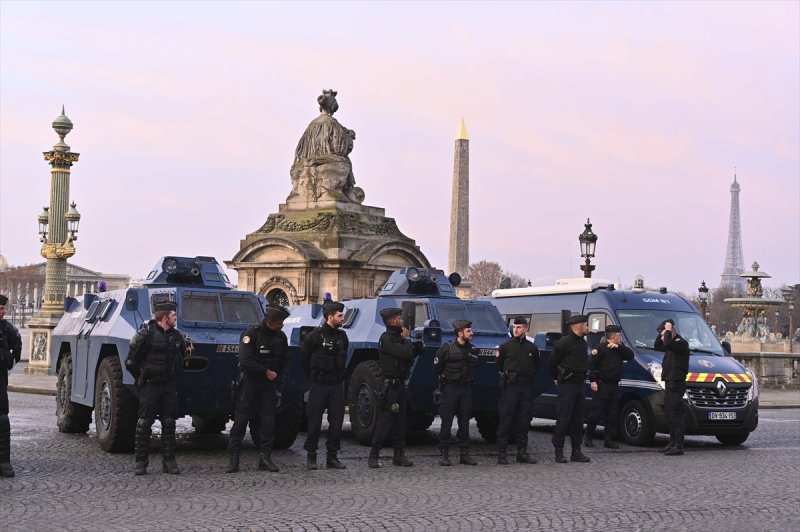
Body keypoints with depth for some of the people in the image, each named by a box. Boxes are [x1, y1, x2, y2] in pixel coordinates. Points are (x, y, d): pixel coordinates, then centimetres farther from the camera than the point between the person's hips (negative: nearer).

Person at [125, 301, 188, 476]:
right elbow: (131, 361, -7)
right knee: (144, 423, -3)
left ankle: (169, 461, 9)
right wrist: (141, 378, -2)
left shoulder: (177, 336, 7)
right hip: (150, 385, -5)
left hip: (169, 386, 5)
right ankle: (141, 461, 4)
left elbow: (182, 357, 23)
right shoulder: (146, 334, -11)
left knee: (169, 423, 4)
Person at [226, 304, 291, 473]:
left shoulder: (281, 336, 4)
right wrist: (266, 372, -18)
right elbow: (245, 360, -21)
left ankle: (265, 456, 6)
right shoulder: (251, 333, -14)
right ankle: (234, 457, 0)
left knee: (268, 420, 2)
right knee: (241, 419, -3)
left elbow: (285, 360, 14)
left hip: (270, 383, 5)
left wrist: (280, 377, 1)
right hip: (250, 382, -5)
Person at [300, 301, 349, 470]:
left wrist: (341, 374, 14)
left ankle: (332, 456, 11)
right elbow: (303, 357, 0)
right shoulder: (315, 336, -9)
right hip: (319, 385, -5)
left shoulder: (342, 336, 9)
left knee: (336, 421, 4)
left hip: (337, 385, 5)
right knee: (315, 421, 0)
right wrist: (313, 375, 6)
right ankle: (311, 456, 8)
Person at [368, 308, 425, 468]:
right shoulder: (387, 339, -13)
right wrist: (406, 339, -7)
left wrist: (419, 346, 3)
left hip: (399, 385, 9)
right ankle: (374, 456, -6)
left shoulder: (397, 337, 16)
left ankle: (399, 455, 15)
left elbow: (410, 354, 20)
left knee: (400, 421, 10)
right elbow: (405, 353, -23)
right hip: (389, 384, -9)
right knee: (385, 421, -9)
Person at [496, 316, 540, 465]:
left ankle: (522, 452, 13)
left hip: (526, 387, 3)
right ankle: (501, 453, -4)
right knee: (506, 419, -6)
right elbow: (498, 364, 10)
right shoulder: (506, 346, 3)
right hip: (510, 386, -3)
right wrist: (506, 375, 6)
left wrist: (529, 377, 12)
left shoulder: (532, 348, 10)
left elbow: (536, 366, 21)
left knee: (524, 420, 7)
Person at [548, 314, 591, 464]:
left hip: (579, 384, 8)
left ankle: (576, 451, 15)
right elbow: (552, 362, -5)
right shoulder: (564, 343, -12)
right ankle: (559, 452, -2)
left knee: (578, 419, 10)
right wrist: (558, 378, 5)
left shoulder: (583, 343, 13)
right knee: (563, 419, -7)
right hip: (567, 384, -8)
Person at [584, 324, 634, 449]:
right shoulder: (601, 348, -7)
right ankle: (588, 436, 7)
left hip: (614, 386, 7)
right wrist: (593, 380, -17)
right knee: (597, 413, -5)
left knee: (612, 414, 7)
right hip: (602, 385, -7)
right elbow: (592, 364, -11)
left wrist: (619, 347, -9)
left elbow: (630, 355, 1)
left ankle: (608, 439, 12)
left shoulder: (619, 349, 15)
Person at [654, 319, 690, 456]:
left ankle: (678, 446, -11)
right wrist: (662, 333, 13)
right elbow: (657, 346, 28)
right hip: (669, 383, 10)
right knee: (669, 413, 14)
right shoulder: (671, 344, 17)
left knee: (675, 415, -11)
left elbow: (668, 344, -31)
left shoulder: (682, 343, -13)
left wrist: (668, 331, -16)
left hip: (677, 384, -10)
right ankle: (673, 443, 21)